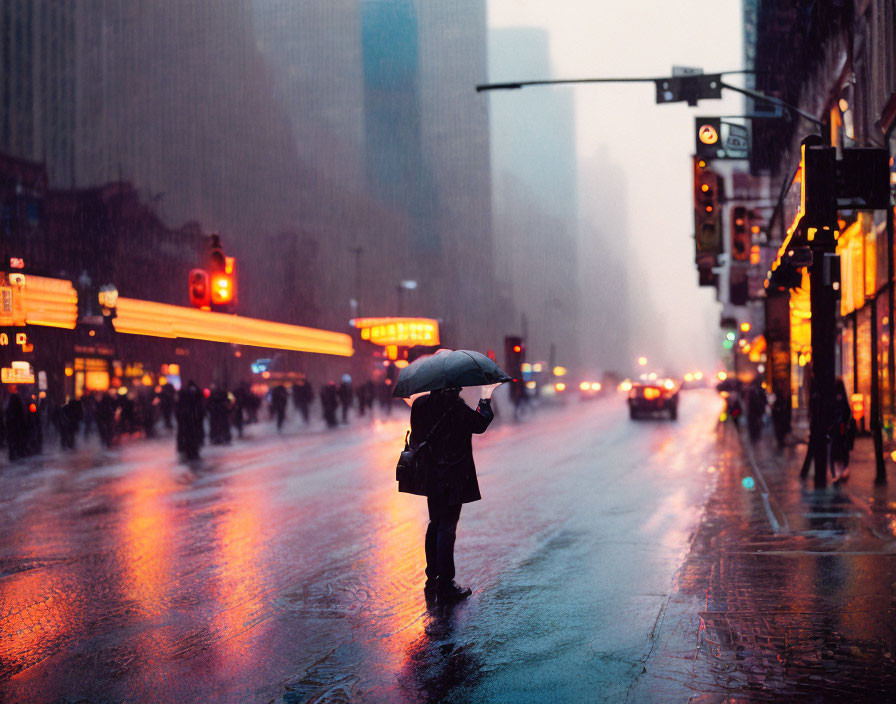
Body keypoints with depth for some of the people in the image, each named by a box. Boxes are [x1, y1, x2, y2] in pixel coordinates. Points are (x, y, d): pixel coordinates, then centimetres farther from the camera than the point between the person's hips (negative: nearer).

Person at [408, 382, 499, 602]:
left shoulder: (420, 404, 3)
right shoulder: (455, 406, -19)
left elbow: (416, 438, 10)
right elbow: (480, 425, -10)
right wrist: (485, 400, 2)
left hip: (430, 476, 7)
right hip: (451, 479, -7)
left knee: (435, 524, 19)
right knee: (447, 527, -1)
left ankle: (432, 580, 26)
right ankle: (445, 586, 3)